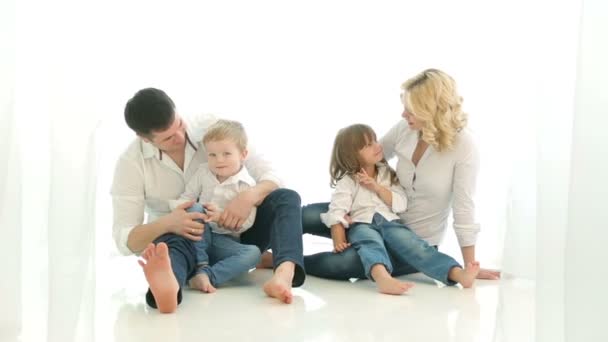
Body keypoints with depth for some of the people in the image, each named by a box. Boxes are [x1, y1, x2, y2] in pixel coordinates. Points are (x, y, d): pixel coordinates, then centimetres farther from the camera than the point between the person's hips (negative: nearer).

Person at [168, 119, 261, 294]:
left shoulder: (247, 184, -8)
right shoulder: (203, 172, 3)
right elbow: (187, 197, 8)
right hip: (199, 235, 2)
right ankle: (201, 266, -31)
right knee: (195, 209, -29)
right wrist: (179, 207, -16)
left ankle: (207, 275, -40)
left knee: (254, 253, -29)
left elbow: (246, 222, -12)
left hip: (225, 240, -2)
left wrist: (221, 216, -28)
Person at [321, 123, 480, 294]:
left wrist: (378, 188, -6)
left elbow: (401, 205, 6)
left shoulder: (388, 174, 16)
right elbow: (336, 213, -7)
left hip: (389, 223, 4)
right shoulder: (347, 182, 3)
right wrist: (339, 242, -21)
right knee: (372, 245, -38)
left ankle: (457, 273, -43)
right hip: (361, 225, -4)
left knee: (415, 245, -23)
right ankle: (383, 278, -70)